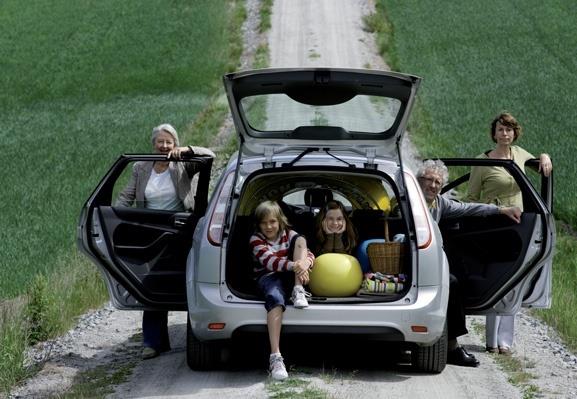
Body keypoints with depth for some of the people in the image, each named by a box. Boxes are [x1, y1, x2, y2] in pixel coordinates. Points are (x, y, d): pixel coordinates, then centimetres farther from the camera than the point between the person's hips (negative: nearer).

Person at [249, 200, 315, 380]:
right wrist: (293, 265, -39)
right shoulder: (256, 239, -4)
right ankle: (275, 357, -52)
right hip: (268, 277, -4)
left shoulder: (289, 235, 9)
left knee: (300, 240, -12)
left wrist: (304, 265, -27)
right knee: (275, 297, -41)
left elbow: (309, 254, -1)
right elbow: (269, 261, -21)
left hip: (289, 276, 4)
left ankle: (298, 291, -24)